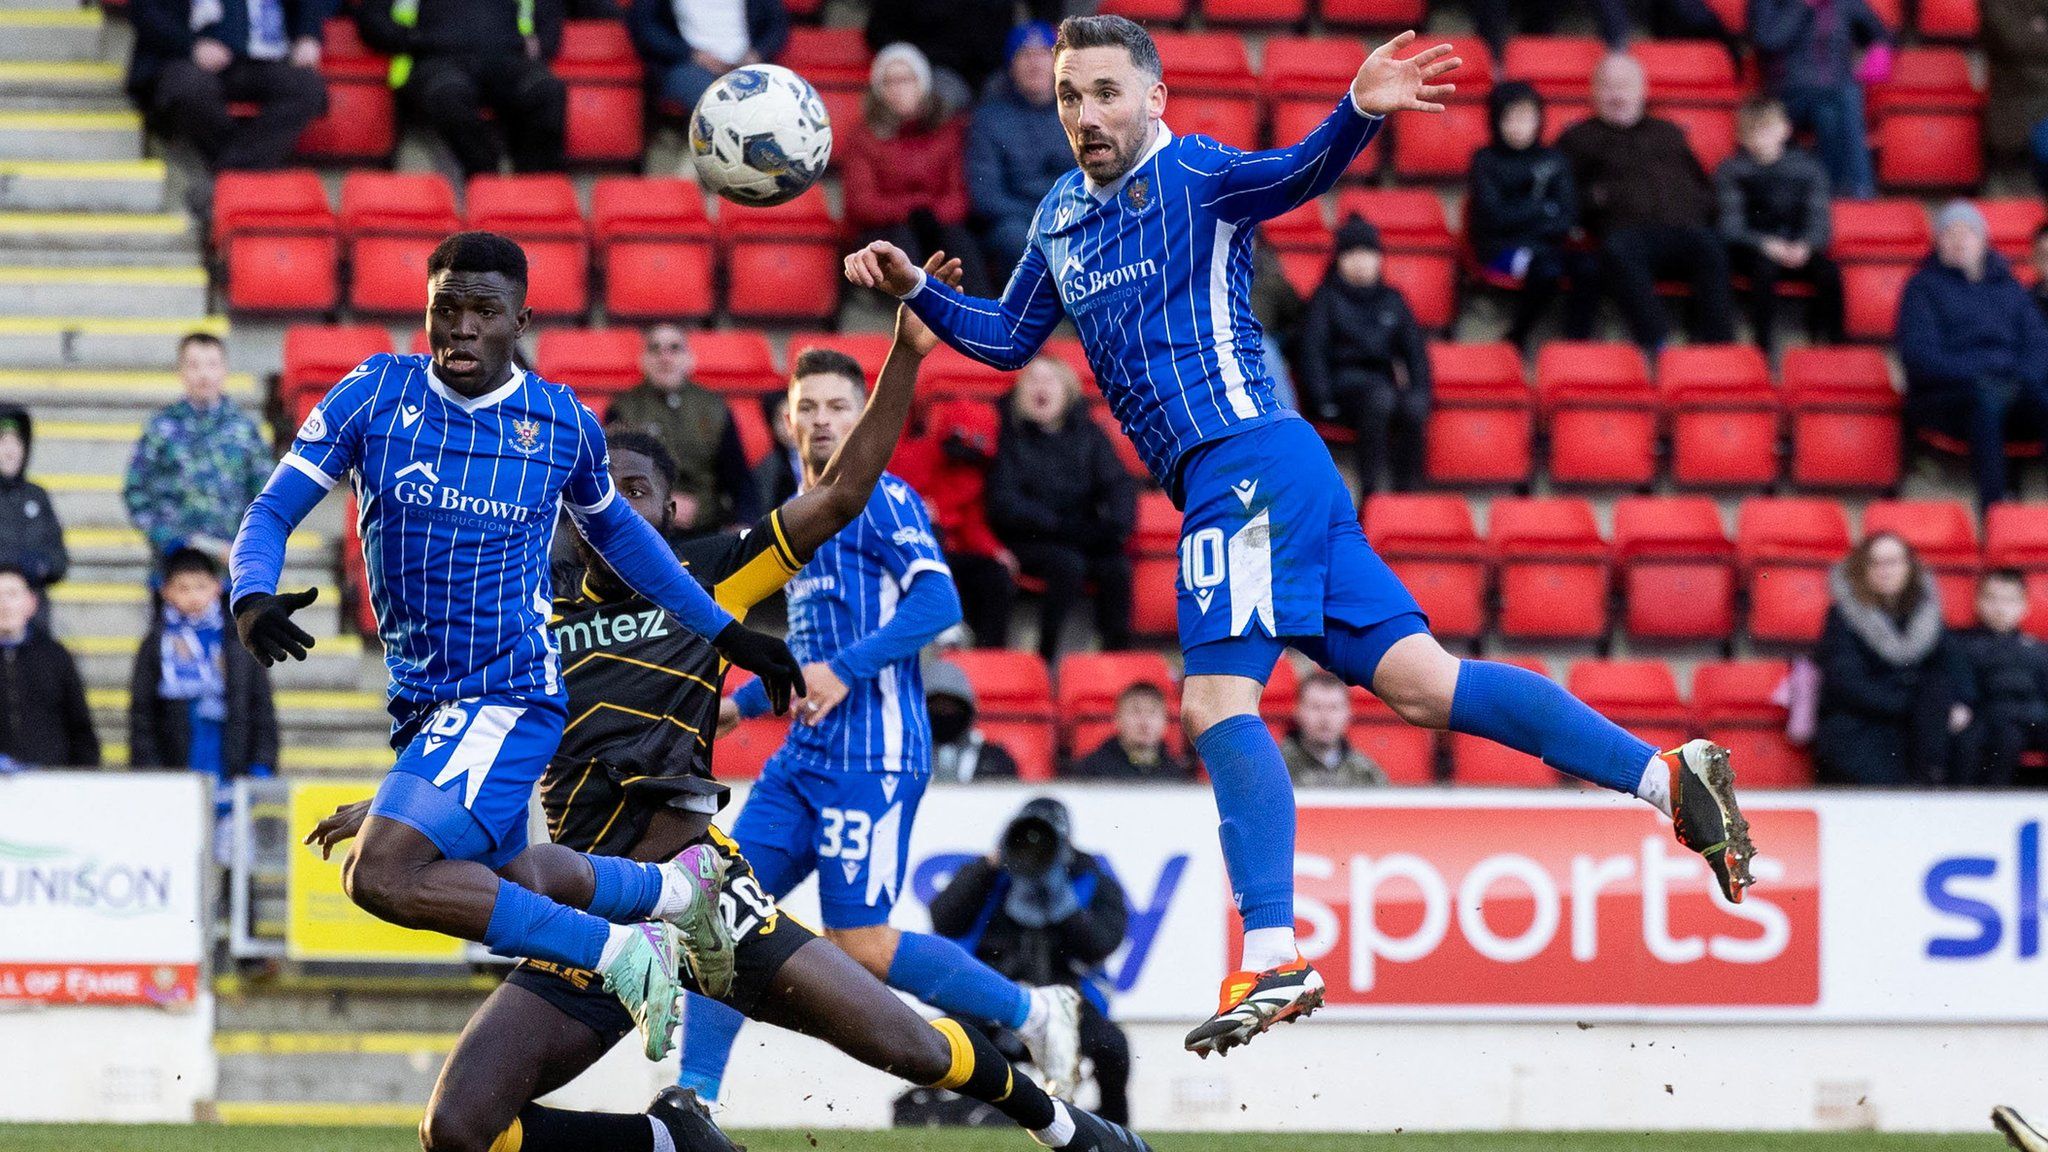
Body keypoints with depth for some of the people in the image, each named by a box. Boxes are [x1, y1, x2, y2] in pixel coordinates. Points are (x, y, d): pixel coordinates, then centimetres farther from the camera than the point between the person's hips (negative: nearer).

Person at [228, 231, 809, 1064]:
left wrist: (726, 634, 20)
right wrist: (253, 599, -25)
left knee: (382, 875, -25)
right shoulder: (375, 395, -3)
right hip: (423, 703, 5)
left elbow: (614, 531, 17)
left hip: (509, 697, -5)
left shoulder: (563, 425, -3)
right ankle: (676, 888, 46)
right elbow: (273, 512, -3)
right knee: (500, 877, 23)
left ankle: (616, 950, -13)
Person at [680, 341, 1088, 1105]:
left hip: (872, 755, -8)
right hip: (805, 756, 8)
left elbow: (938, 601, -17)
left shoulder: (880, 500, -4)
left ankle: (1031, 1012, 4)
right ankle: (693, 1100, -2)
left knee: (859, 941, -12)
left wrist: (845, 670, -24)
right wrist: (742, 702, 24)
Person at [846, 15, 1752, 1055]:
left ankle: (1272, 960, -21)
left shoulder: (1189, 173, -6)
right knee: (1416, 681, 2)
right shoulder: (1063, 217, 19)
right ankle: (1664, 773, 2)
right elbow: (1007, 339, 30)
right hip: (1223, 481, 8)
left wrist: (1359, 112, -44)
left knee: (1217, 699, -16)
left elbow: (1299, 173, -24)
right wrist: (916, 291, 15)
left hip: (1244, 458, -8)